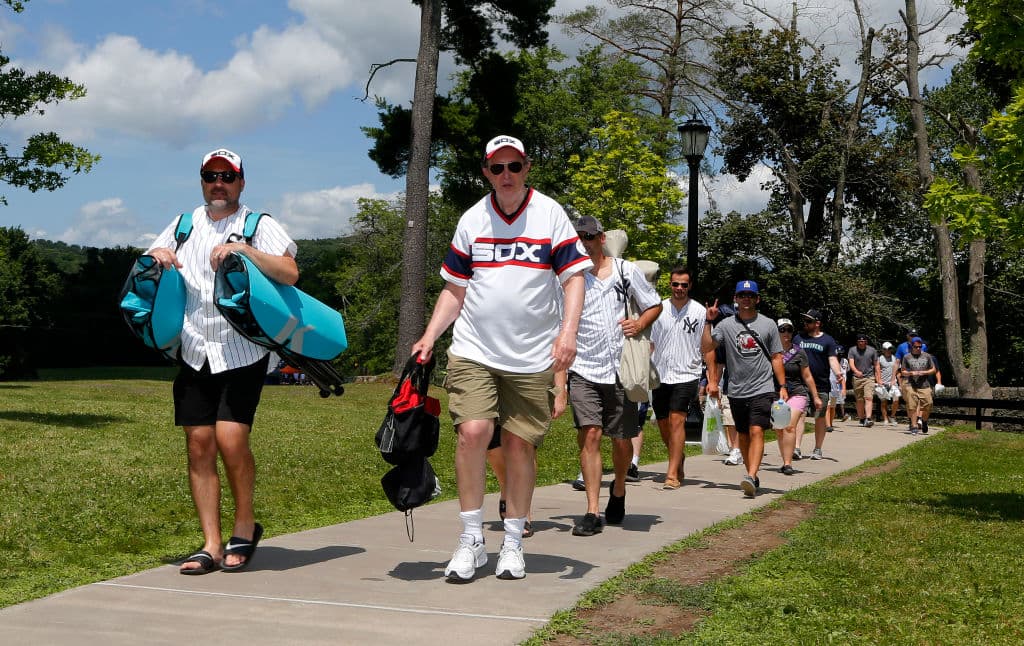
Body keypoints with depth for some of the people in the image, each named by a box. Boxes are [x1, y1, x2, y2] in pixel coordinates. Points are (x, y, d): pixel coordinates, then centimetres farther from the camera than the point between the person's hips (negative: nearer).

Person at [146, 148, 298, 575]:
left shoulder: (260, 226, 1)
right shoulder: (184, 226, 15)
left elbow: (289, 274, -14)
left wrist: (245, 249, -25)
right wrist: (154, 257, 0)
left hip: (243, 352, -4)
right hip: (194, 353, 4)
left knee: (231, 438, -16)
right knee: (199, 445, 0)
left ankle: (245, 527, 6)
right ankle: (211, 545, 6)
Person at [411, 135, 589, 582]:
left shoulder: (550, 214, 1)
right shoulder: (472, 220, 7)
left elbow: (574, 276, -1)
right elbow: (455, 288, 13)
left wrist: (567, 331, -15)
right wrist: (429, 336, 2)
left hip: (532, 357, -1)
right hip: (473, 351, 1)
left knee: (520, 444, 2)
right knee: (473, 431, -14)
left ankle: (513, 543, 16)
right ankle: (471, 539, -2)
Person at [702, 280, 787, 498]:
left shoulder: (768, 325, 7)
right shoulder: (726, 324, 5)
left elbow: (776, 358, 9)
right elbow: (706, 348, -4)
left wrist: (782, 386, 3)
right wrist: (708, 322, -12)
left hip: (762, 390, -2)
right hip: (736, 391, 2)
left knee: (756, 431, -16)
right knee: (743, 435, 10)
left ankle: (750, 477, -28)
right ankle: (753, 477, 22)